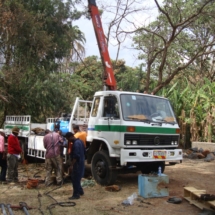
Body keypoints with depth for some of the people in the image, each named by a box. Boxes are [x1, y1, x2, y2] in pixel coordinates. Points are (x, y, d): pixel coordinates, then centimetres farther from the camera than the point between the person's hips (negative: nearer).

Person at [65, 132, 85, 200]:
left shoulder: (76, 144, -22)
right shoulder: (79, 141, 10)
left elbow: (76, 156, -26)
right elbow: (84, 151, 19)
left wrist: (71, 165, -24)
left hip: (77, 164, -10)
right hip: (81, 163, 10)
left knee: (75, 179, -3)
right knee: (77, 178, 20)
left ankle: (76, 194, 2)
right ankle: (80, 191, 30)